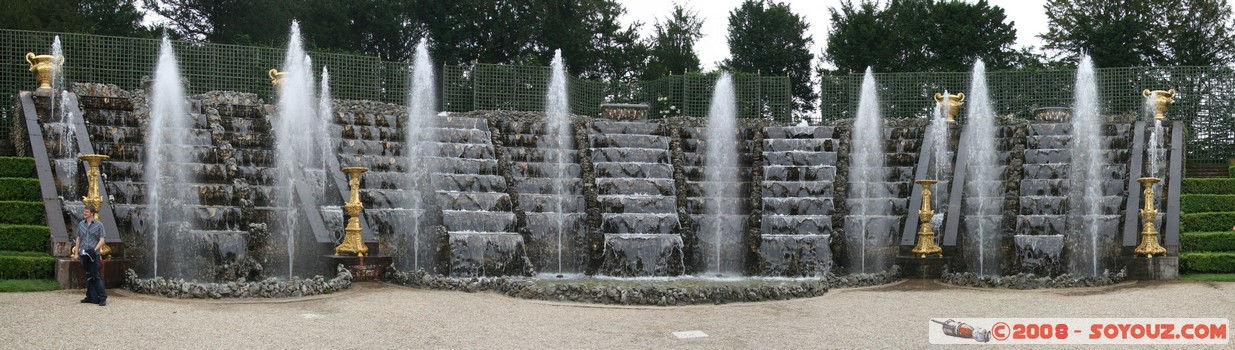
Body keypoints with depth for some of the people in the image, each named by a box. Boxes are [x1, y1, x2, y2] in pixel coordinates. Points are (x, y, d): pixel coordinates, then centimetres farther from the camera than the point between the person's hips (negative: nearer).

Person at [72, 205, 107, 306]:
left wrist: (94, 249, -16)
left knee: (97, 276, -9)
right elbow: (78, 239, 17)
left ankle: (103, 298, -8)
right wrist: (76, 253, 12)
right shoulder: (81, 224, 13)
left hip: (94, 255, -4)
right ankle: (91, 297, 16)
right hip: (84, 254, 4)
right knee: (88, 276, 9)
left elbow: (102, 239, -3)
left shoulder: (98, 225, 1)